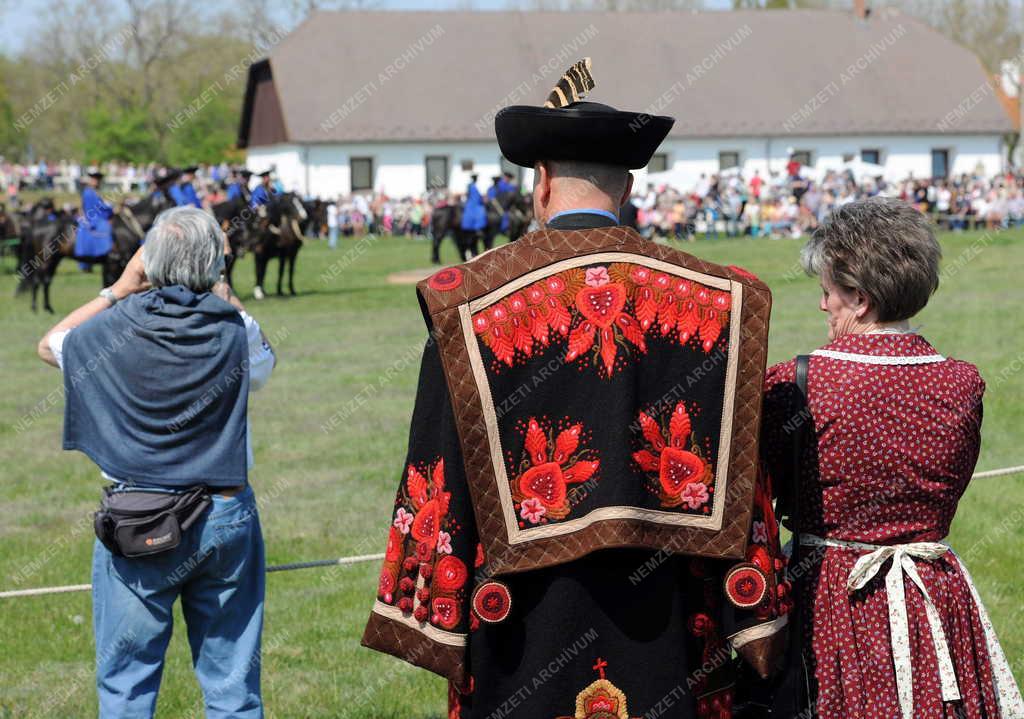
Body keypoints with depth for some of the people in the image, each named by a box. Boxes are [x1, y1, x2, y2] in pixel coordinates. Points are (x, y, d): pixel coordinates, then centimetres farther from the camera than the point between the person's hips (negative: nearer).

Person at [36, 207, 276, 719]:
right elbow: (265, 362, 19)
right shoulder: (235, 329, -5)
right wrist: (223, 297, 17)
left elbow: (49, 345, 13)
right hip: (226, 518, 1)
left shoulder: (117, 326, -8)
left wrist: (119, 289, 10)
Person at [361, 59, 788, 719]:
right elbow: (738, 474, 0)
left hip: (524, 609, -1)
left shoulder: (468, 299, -6)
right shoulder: (714, 298, -1)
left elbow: (440, 472, -5)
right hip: (665, 611, 2)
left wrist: (428, 615, 2)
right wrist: (755, 628, 6)